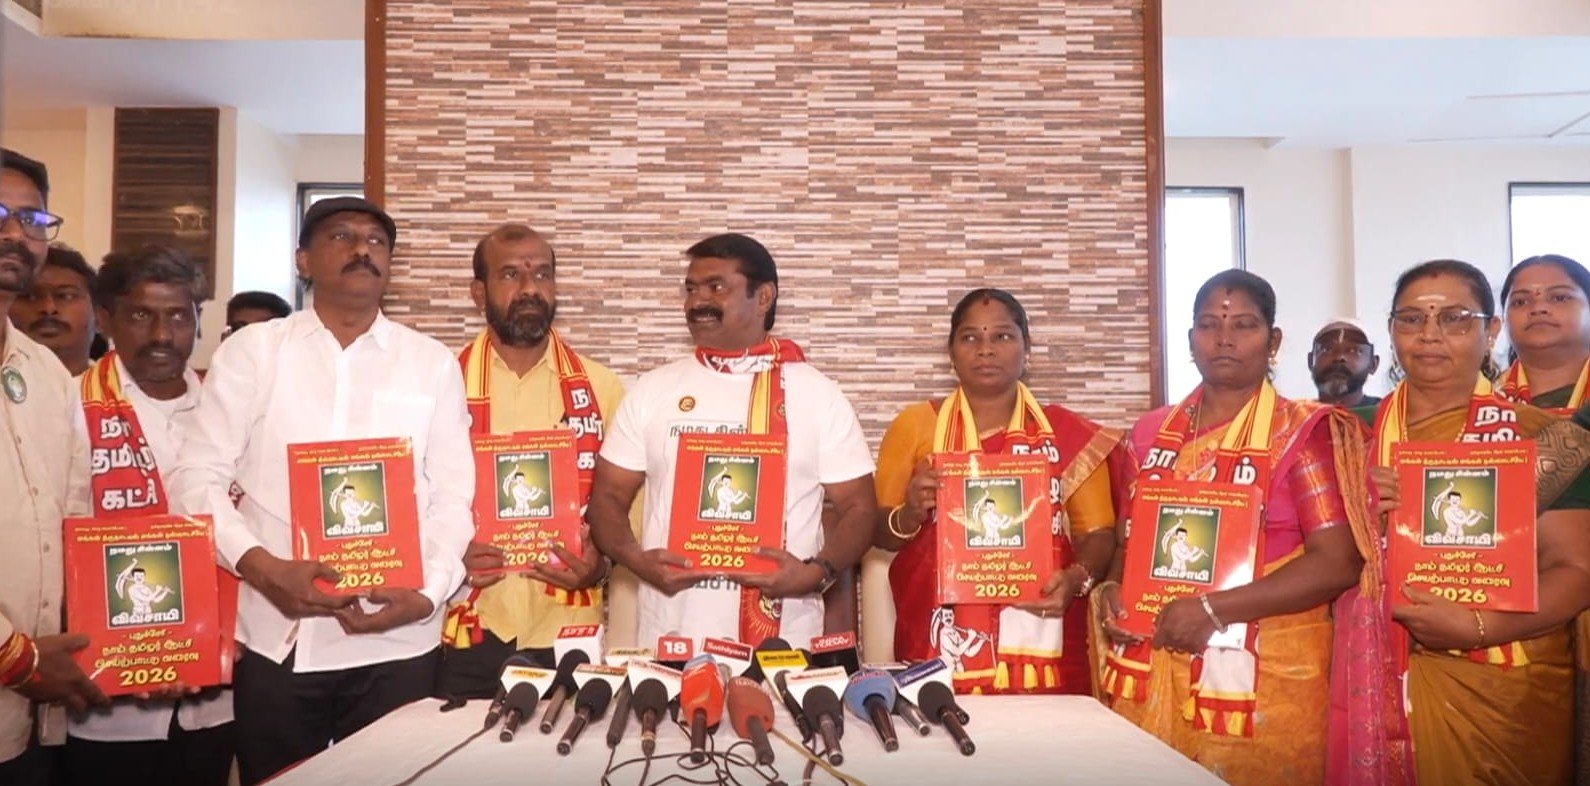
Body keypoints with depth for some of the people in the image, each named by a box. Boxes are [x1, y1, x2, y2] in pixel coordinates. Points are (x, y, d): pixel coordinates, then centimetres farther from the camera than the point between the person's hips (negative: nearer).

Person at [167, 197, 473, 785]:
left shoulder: (434, 364, 6)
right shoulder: (251, 350, 5)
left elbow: (452, 496, 3)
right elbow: (197, 479, 1)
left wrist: (427, 592, -12)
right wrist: (261, 567, -14)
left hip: (397, 641, 0)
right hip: (276, 638, 0)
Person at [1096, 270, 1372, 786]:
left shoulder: (1303, 433, -5)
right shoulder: (1152, 433, 9)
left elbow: (1337, 563, -13)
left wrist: (1214, 609, -19)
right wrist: (1114, 588, -3)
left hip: (1260, 684, -4)